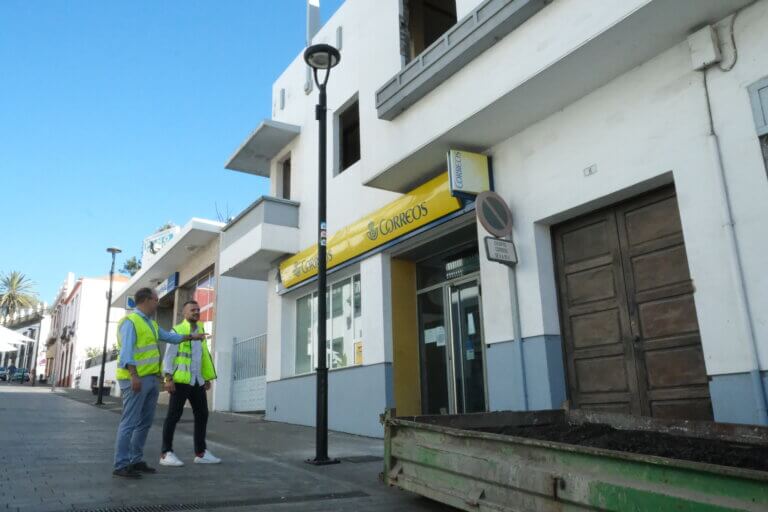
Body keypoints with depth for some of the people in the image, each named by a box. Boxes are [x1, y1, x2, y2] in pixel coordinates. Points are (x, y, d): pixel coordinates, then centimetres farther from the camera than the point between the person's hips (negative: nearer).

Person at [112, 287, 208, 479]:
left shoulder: (151, 324, 19)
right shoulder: (130, 321, -10)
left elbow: (169, 336, 34)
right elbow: (126, 351, -19)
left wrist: (191, 337, 38)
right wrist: (134, 376, -27)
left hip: (152, 379, 9)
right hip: (135, 379, -9)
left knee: (145, 422, 12)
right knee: (130, 423, -7)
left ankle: (136, 461, 20)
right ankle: (121, 465, -1)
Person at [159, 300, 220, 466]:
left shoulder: (200, 332, 15)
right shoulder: (177, 331, -3)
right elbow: (169, 356, -8)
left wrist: (208, 378, 15)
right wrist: (169, 378, -17)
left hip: (197, 381, 7)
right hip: (181, 380, -7)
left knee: (202, 415, 8)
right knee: (174, 416, -1)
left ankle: (201, 453, 16)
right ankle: (166, 453, 8)